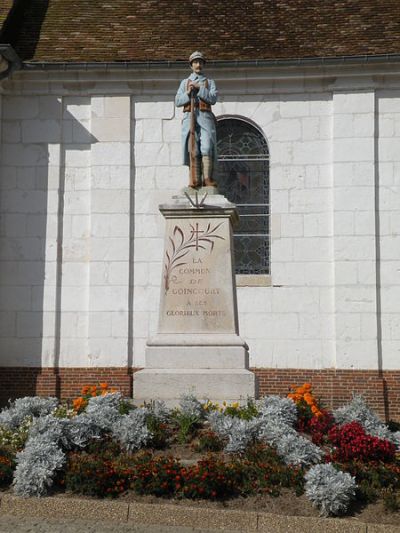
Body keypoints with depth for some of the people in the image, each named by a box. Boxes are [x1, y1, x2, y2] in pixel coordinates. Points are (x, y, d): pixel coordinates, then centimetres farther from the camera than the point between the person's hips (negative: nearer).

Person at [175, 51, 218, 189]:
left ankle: (207, 178, -16)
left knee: (206, 148, -14)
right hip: (190, 117, 1)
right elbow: (178, 102, 11)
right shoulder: (184, 82, 20)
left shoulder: (210, 82, 18)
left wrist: (198, 88, -8)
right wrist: (188, 93, -7)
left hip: (205, 117, -1)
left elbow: (213, 99, 0)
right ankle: (195, 180, -14)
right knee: (192, 149, -10)